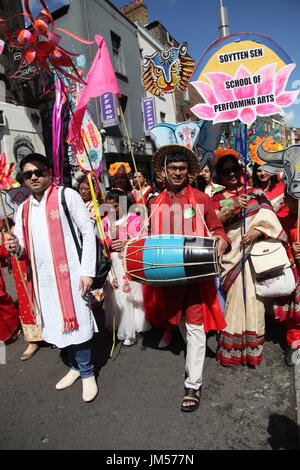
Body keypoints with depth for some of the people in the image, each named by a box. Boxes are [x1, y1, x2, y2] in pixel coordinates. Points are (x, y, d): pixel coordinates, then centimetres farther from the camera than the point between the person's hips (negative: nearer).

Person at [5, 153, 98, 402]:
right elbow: (22, 248, 16)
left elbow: (88, 233, -9)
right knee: (59, 325, 16)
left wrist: (87, 271, -14)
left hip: (69, 275, -6)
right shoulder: (23, 208, 13)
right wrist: (15, 247, -9)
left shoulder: (67, 196, -6)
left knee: (75, 323, 1)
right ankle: (76, 366, 37)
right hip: (42, 278, 6)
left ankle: (87, 374, 23)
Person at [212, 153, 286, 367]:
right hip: (231, 253, 0)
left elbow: (270, 219, 3)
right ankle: (233, 349, 9)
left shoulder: (256, 193, 11)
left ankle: (252, 348, 13)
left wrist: (256, 232, -14)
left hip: (256, 251, 1)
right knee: (234, 296, -3)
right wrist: (233, 208, -20)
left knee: (253, 296, -1)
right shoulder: (217, 199, 10)